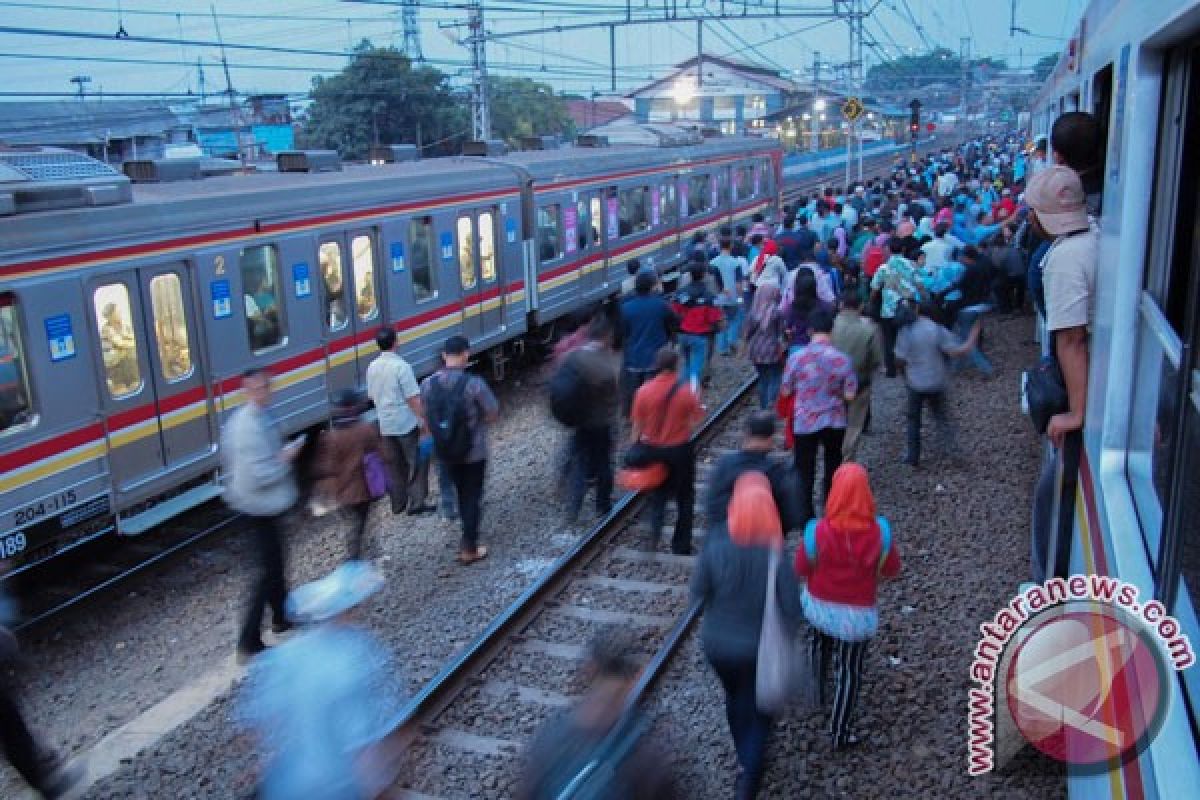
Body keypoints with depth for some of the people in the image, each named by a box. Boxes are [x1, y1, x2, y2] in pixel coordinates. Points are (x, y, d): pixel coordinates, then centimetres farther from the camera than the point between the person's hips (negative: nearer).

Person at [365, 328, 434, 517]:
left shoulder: (372, 368, 3)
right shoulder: (401, 366, -18)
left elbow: (372, 396, 13)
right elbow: (413, 398, -20)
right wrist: (425, 421, -15)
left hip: (385, 425, 6)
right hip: (407, 423, -6)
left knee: (394, 464, 16)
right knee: (417, 462, 5)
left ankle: (398, 503, 22)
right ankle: (416, 502, 3)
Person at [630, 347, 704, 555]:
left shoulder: (644, 391, -10)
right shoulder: (686, 391, -15)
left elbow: (636, 426, -4)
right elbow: (697, 420, -9)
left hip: (653, 450, 2)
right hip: (680, 450, -2)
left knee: (658, 493, 23)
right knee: (684, 498, 15)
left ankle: (655, 526, -4)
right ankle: (681, 546, 20)